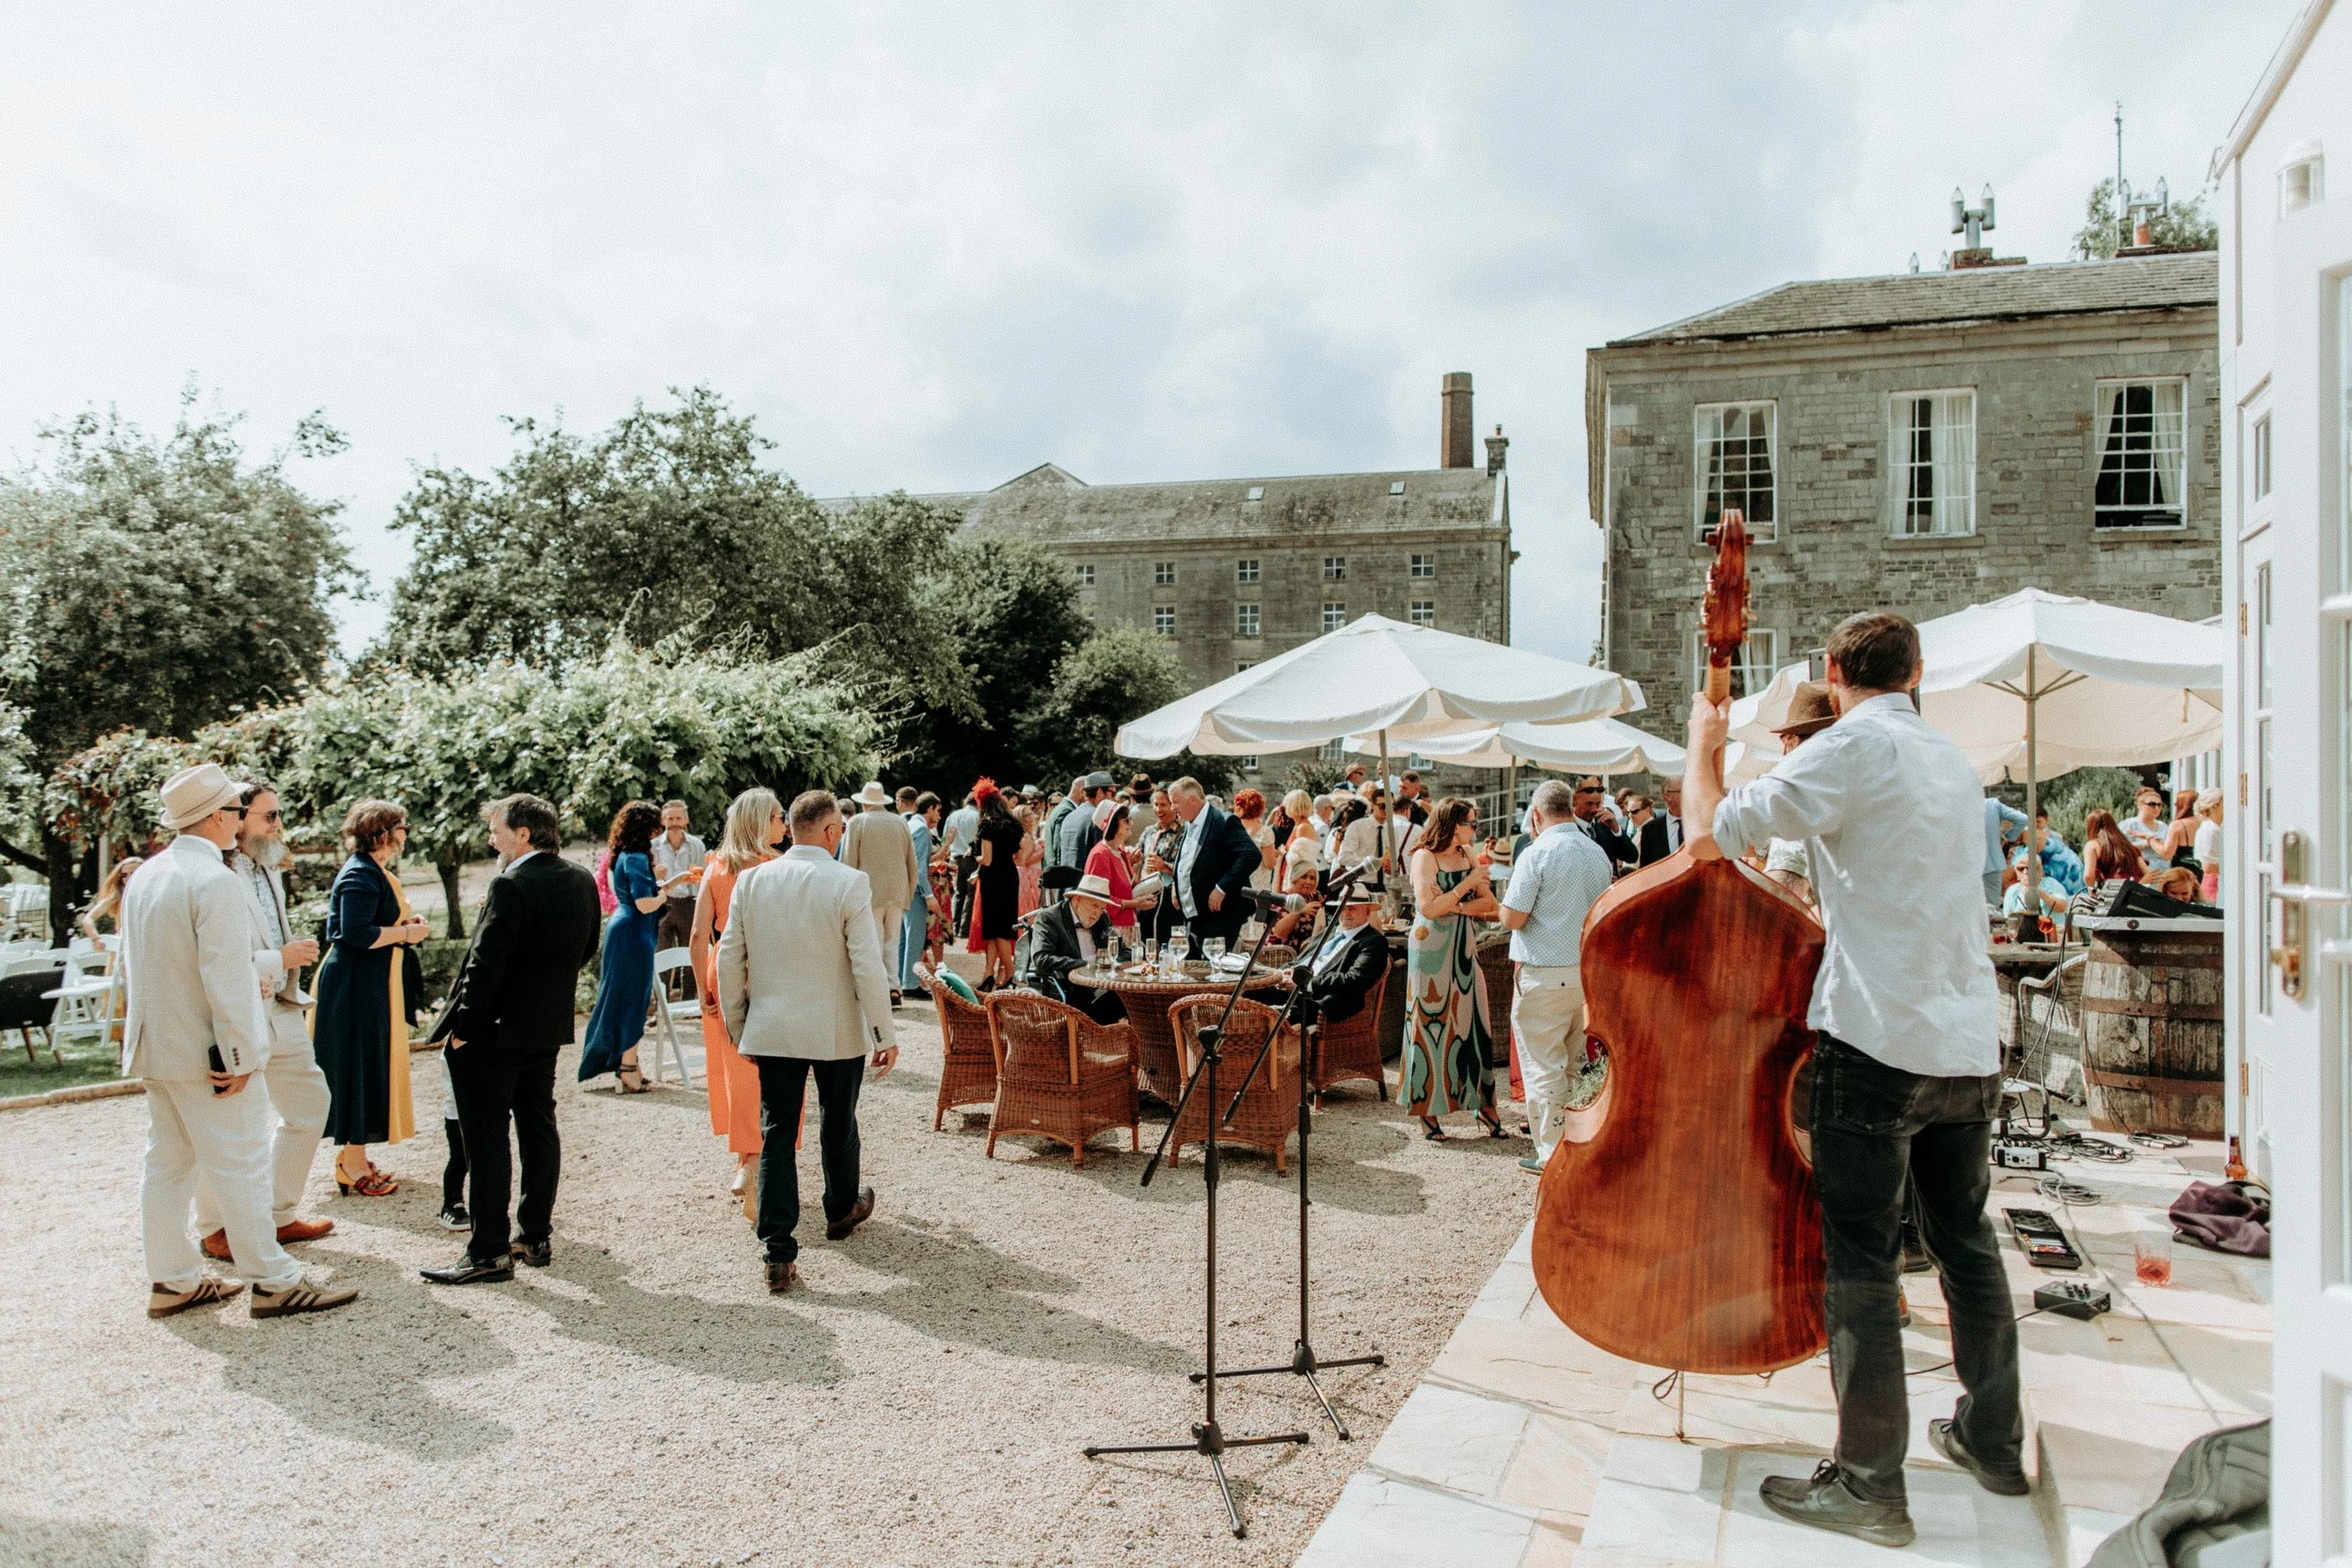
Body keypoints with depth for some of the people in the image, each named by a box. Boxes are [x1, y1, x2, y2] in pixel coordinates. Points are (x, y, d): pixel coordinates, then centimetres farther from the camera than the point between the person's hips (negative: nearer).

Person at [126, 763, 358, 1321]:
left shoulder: (144, 877, 9)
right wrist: (241, 1056, -19)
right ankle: (275, 1284, 4)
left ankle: (172, 1281, 25)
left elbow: (131, 965, 18)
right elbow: (227, 978, -23)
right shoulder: (215, 881, -20)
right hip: (206, 1054, -9)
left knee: (167, 1165, 15)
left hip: (153, 1048, 9)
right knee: (240, 1166, -3)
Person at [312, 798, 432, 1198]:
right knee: (361, 1068, -3)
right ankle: (353, 1166, 6)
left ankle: (352, 1156, 26)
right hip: (358, 985, -11)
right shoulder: (361, 875, -17)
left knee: (371, 1067, 15)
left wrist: (403, 923, 9)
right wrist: (406, 933, -16)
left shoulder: (373, 872, 15)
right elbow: (356, 933, -26)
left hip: (369, 984, 11)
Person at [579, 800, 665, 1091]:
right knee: (632, 1001, -2)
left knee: (620, 999, 14)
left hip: (620, 929, 10)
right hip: (634, 935, -10)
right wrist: (665, 892, -5)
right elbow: (646, 904, -23)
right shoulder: (636, 858, -18)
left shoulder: (623, 856, 11)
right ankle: (628, 1071, 4)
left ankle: (623, 1066, 23)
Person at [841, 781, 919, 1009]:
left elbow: (848, 863, -5)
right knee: (891, 942, 12)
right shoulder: (900, 822, 9)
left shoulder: (857, 822, -2)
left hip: (870, 893, -3)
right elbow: (913, 864, 12)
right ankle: (894, 988, 6)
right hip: (897, 893, 4)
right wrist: (909, 893, 20)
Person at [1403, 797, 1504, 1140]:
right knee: (1431, 1026, 1)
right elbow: (1428, 908, -19)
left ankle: (1485, 1106, 14)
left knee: (1472, 1024, 6)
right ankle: (1427, 1110, 10)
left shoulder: (1469, 856, 11)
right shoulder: (1425, 857, -9)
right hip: (1431, 951, -6)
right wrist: (1468, 884, -15)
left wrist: (1456, 906, -11)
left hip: (1464, 950, 6)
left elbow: (1488, 903, 5)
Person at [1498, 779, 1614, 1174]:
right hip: (1588, 971, 7)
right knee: (1575, 1062, 17)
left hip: (1543, 975, -6)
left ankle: (1551, 1152, 6)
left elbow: (1512, 918, -16)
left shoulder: (1536, 855, -14)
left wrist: (1508, 892, 4)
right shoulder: (1599, 854, 7)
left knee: (1543, 1065, 2)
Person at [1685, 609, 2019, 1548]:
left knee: (1863, 1263, 1)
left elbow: (1708, 834, -13)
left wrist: (1704, 744, 3)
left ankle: (1869, 1485, 10)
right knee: (1966, 1242, 21)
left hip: (1879, 1042, -8)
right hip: (1970, 1046, 8)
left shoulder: (1854, 746, -11)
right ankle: (1993, 1440, 36)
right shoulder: (1955, 764, 14)